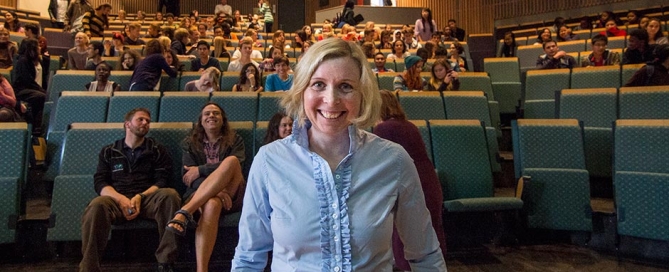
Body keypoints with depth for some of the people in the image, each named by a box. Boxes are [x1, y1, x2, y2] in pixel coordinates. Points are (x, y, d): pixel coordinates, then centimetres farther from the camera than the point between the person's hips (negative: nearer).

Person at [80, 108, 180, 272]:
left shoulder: (157, 151, 18)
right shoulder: (109, 152, 20)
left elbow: (161, 181, 6)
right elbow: (100, 183, 8)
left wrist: (140, 197, -14)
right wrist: (120, 198, -13)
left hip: (148, 198, 0)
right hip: (117, 199, 0)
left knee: (170, 195, -33)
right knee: (97, 205, -35)